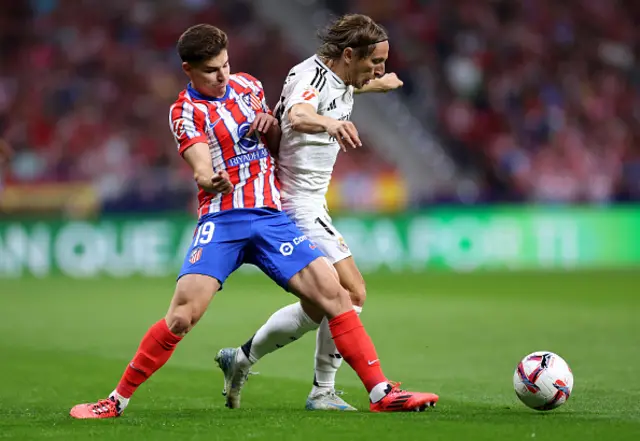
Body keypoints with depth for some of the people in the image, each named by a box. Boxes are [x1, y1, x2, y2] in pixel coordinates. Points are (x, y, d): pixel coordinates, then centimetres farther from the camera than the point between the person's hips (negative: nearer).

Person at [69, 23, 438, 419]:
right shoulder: (186, 112, -2)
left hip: (271, 215, 4)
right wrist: (211, 181, -43)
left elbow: (276, 138, 28)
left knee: (333, 293, -10)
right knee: (183, 314, -18)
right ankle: (118, 400, -6)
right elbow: (203, 169, -19)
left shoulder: (247, 85, 13)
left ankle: (381, 391, -6)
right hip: (222, 220, -4)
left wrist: (269, 123, 3)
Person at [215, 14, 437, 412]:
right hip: (297, 206, -10)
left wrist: (378, 85, 53)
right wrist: (330, 123, -63)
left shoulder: (338, 78, 9)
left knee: (319, 307, 13)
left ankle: (240, 360, 24)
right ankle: (323, 392, -4)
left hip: (308, 204, 10)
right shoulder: (312, 75, -19)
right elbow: (297, 115, -43)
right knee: (352, 292, -14)